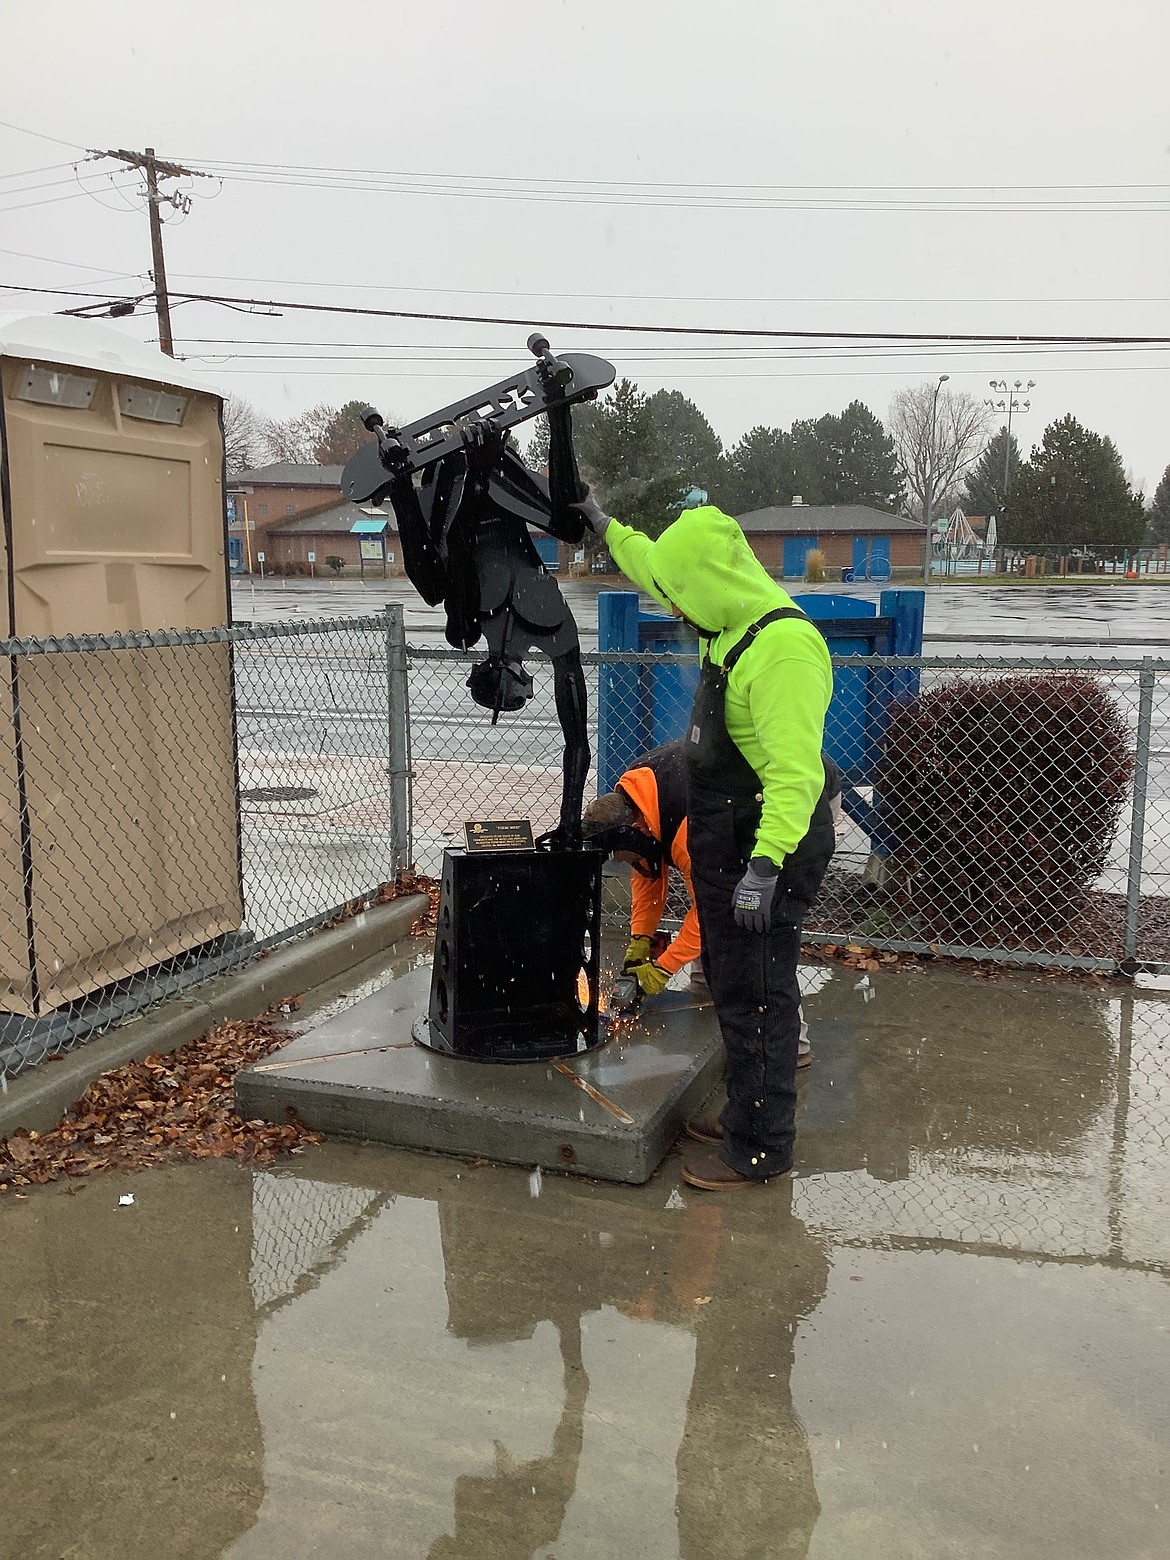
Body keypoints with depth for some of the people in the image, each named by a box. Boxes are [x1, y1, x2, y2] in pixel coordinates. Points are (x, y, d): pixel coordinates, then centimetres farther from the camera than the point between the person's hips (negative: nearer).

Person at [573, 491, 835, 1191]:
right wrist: (604, 524, 35)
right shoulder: (733, 623, 8)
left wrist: (765, 866, -32)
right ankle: (750, 1113, 35)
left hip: (767, 844, -10)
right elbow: (657, 568, 27)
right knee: (729, 981, 19)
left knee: (755, 994, -1)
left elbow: (796, 773, -30)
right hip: (726, 841, 10)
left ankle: (762, 1148, 13)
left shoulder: (784, 648, -24)